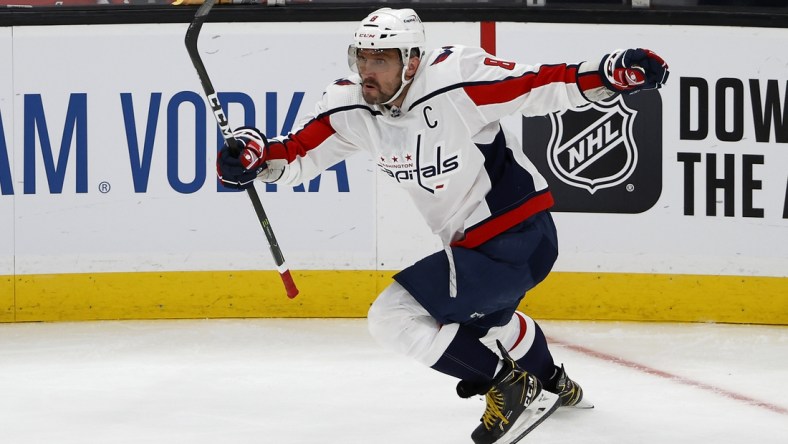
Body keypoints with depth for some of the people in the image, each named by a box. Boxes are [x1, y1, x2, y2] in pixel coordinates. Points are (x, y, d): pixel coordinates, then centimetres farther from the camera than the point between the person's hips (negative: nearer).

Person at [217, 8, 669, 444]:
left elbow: (539, 86, -23)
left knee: (395, 316, -15)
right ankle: (553, 384, 64)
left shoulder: (455, 80, -26)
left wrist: (610, 73, -35)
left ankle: (510, 388, -4)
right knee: (483, 313, 38)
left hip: (519, 241, -10)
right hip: (472, 242, 10)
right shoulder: (351, 106, -6)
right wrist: (253, 156, -22)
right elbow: (297, 153, -3)